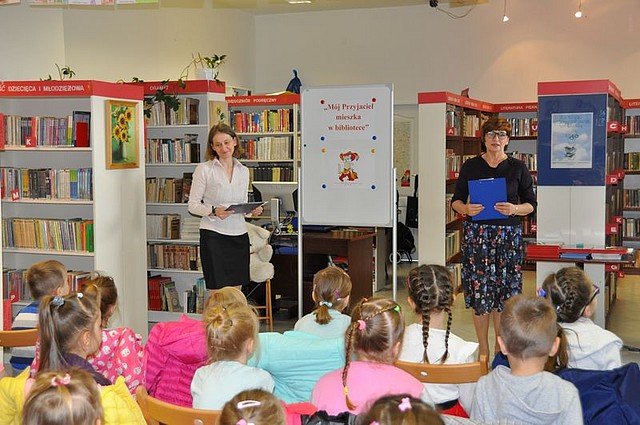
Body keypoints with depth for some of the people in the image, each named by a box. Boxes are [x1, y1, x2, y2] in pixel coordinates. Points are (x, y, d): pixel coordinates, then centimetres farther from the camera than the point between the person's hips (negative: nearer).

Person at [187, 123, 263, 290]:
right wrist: (214, 211, -20)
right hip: (213, 234, -4)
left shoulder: (243, 171, 12)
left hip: (239, 235, 4)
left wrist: (253, 210, -1)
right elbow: (193, 205, -2)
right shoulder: (204, 169, -1)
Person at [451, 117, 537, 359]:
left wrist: (515, 209, -13)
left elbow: (531, 204, 8)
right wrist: (465, 209, -12)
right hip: (476, 233, 0)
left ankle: (501, 348, 17)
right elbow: (456, 200, 10)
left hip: (509, 233, 0)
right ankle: (483, 349, 12)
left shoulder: (518, 168, 6)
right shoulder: (470, 167, 7)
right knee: (479, 290, 0)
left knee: (504, 292, 2)